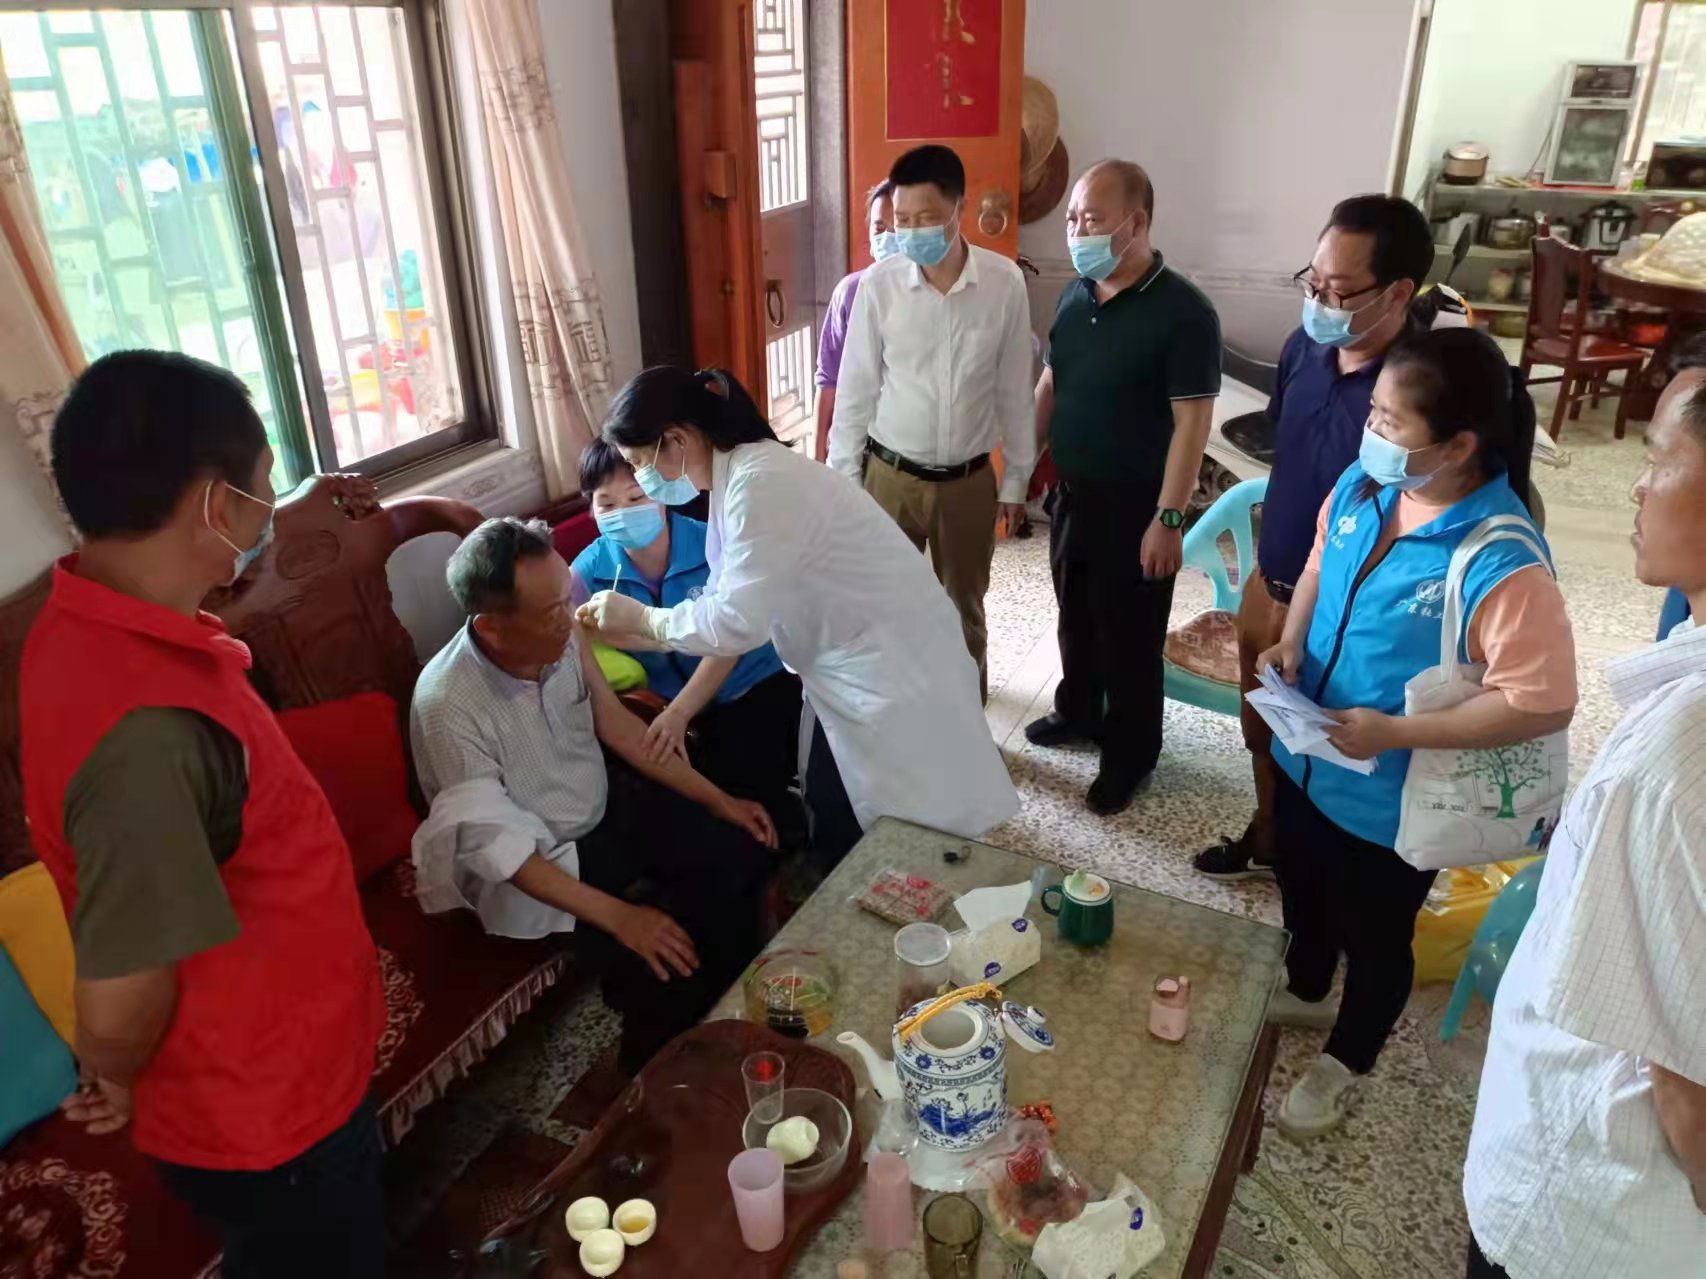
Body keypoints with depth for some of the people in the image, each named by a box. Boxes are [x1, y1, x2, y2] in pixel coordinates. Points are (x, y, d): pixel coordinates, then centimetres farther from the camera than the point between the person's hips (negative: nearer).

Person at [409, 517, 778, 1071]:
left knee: (742, 852, -3)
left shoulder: (560, 637, -14)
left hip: (605, 805, 6)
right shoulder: (447, 706, -30)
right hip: (537, 859, -6)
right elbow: (495, 848, -26)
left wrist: (719, 800, 0)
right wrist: (619, 916, -31)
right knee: (669, 955, -21)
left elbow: (618, 727, 1)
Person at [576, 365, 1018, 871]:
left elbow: (736, 621, -25)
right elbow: (735, 605, 8)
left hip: (890, 664, -10)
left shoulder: (760, 484, -25)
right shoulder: (741, 474, 6)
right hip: (853, 661, 10)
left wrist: (639, 616, -11)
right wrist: (634, 632, 3)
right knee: (832, 816, 18)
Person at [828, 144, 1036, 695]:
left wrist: (1016, 478, 4)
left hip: (969, 480, 1)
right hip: (891, 476, 0)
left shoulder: (1004, 283, -9)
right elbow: (856, 391, -4)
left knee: (964, 607, 16)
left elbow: (1014, 389, 0)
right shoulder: (879, 284, -11)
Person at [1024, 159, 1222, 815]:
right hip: (1071, 494, 7)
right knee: (1075, 613, 22)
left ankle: (1129, 754, 24)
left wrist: (1168, 519, -20)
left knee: (1130, 637, 7)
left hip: (1134, 507, -6)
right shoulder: (1074, 295, 3)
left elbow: (1192, 422, -19)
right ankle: (1077, 710, 44)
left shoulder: (1183, 312, -18)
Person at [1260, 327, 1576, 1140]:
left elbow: (1543, 705, -27)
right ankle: (1304, 992, 60)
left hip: (1393, 800, -6)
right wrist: (1290, 642, -8)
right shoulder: (1361, 486, -10)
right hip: (1306, 759, 7)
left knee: (1374, 935, 19)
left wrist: (1394, 732, -28)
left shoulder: (1503, 562, -30)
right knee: (1302, 892, 30)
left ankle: (1344, 1061, 47)